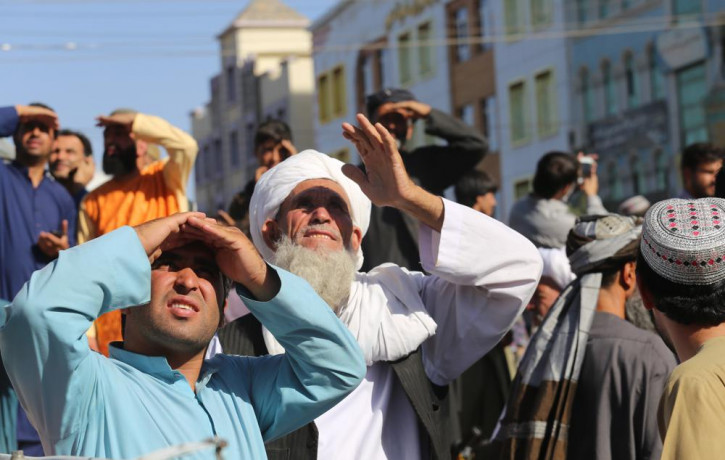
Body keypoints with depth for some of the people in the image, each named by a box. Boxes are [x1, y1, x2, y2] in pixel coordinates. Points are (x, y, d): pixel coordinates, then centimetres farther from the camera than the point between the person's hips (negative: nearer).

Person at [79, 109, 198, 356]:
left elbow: (186, 146, -15)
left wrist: (135, 121, -9)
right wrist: (86, 330, -3)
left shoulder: (167, 178, 7)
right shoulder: (93, 202, 10)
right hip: (115, 323, 2)